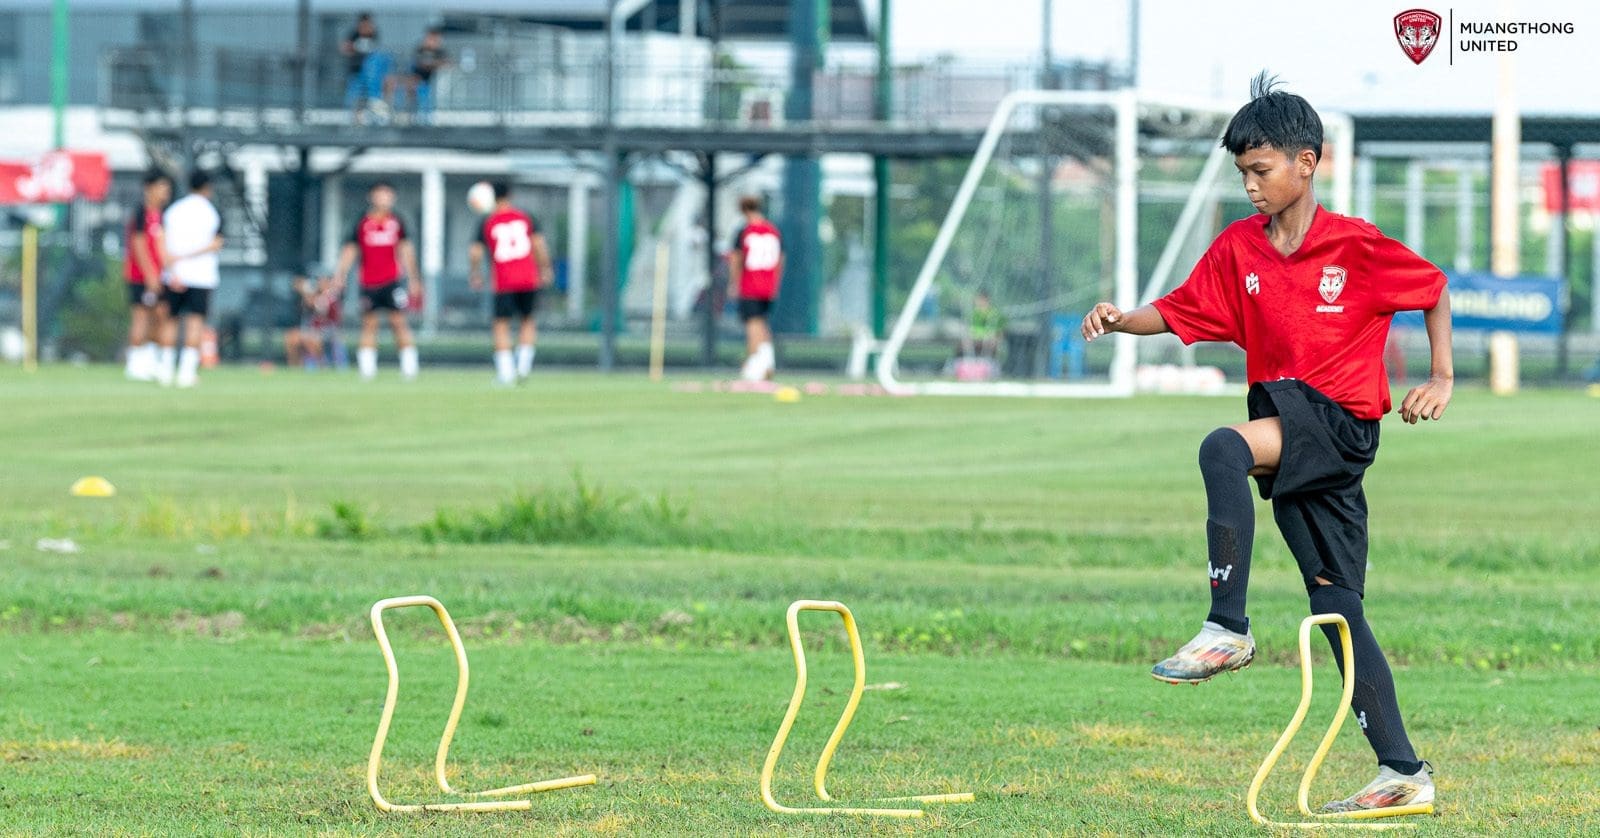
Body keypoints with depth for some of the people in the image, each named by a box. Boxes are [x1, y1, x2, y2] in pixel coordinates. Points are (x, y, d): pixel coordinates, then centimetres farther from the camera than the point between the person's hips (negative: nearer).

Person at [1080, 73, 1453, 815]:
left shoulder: (1357, 247, -7)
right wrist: (1119, 320, -12)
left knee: (1225, 450, -33)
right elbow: (1179, 313, 7)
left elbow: (1434, 290, 5)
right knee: (1336, 604, 6)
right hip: (1285, 432, 6)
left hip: (1341, 424, -6)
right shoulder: (1238, 248, 6)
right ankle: (1403, 774, 10)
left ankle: (1227, 629, -31)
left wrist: (1442, 378, -3)